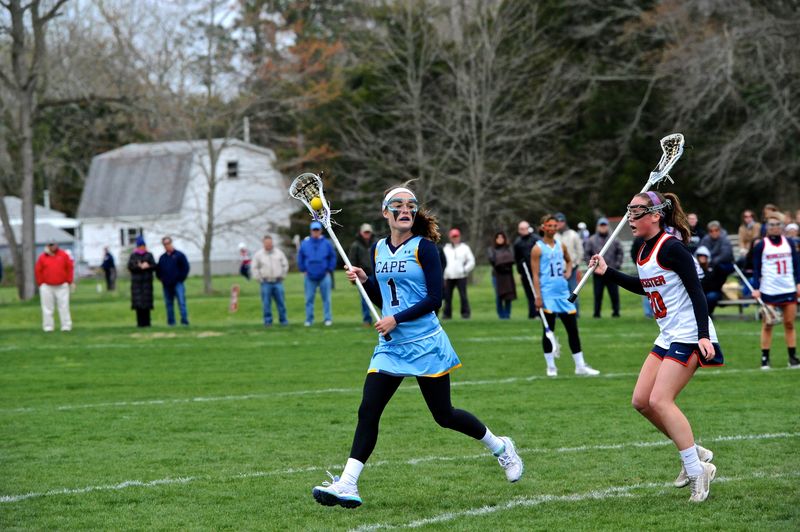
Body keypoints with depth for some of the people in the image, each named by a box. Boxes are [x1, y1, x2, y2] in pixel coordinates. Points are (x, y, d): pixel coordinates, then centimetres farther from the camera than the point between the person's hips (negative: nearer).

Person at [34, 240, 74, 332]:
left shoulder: (63, 255, 2)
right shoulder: (42, 257, 1)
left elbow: (70, 267, 6)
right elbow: (38, 271, 5)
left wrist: (69, 281, 2)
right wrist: (41, 283, 1)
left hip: (62, 286, 0)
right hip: (47, 287, 0)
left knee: (64, 307, 1)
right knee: (48, 308, 1)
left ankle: (66, 326, 4)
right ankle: (48, 327, 6)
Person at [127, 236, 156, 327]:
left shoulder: (149, 255, 10)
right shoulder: (133, 256, 9)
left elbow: (154, 266, 2)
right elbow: (130, 267, -3)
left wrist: (147, 266, -18)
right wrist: (140, 267, -15)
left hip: (147, 282, 0)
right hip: (136, 282, 0)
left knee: (146, 302, -5)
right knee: (138, 303, -5)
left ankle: (146, 322, -1)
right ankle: (140, 322, -2)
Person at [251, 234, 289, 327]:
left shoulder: (279, 253, 5)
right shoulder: (258, 254, 0)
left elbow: (285, 265, 15)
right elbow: (254, 267, 6)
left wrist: (282, 276, 10)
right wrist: (259, 278, 2)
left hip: (277, 282, 1)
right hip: (266, 283, -1)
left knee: (281, 302, 0)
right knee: (266, 303, -2)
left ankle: (283, 320, 8)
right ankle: (267, 321, 4)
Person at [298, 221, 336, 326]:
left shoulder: (326, 243, 0)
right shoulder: (305, 243, 2)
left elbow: (332, 257, 7)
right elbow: (300, 257, 11)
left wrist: (329, 270, 1)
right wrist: (303, 270, 5)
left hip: (324, 277, -1)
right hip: (310, 277, 1)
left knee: (326, 299, 1)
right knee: (309, 299, 3)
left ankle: (328, 319, 7)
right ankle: (309, 319, 10)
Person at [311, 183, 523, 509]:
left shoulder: (423, 247, -8)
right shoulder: (378, 249, 9)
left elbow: (434, 299, -13)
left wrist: (397, 319, -18)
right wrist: (364, 281, 0)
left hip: (425, 344, -5)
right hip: (390, 346, 5)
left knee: (444, 415, 4)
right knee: (367, 411, -7)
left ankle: (500, 447, 28)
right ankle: (347, 485, -9)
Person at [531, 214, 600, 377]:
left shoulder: (561, 245, 10)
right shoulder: (538, 249, -5)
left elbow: (569, 260, 29)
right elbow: (535, 275, -8)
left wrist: (568, 271, 7)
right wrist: (538, 297, -14)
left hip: (564, 294, 5)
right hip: (548, 295, -5)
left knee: (573, 330, 5)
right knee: (548, 331, 2)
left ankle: (580, 365, 10)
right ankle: (551, 366, 12)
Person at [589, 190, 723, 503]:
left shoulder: (671, 247, -17)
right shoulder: (645, 251, 10)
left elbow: (696, 291, -20)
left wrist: (703, 335, -27)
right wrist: (607, 272, 21)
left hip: (689, 336, -10)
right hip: (667, 337, 10)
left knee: (660, 400, -15)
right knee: (641, 401, 6)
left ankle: (698, 471, -7)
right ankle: (694, 453, 18)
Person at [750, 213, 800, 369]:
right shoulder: (761, 246, 0)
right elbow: (756, 269, 0)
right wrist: (756, 288, -8)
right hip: (768, 291, -3)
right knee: (767, 325, -1)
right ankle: (765, 359, 3)